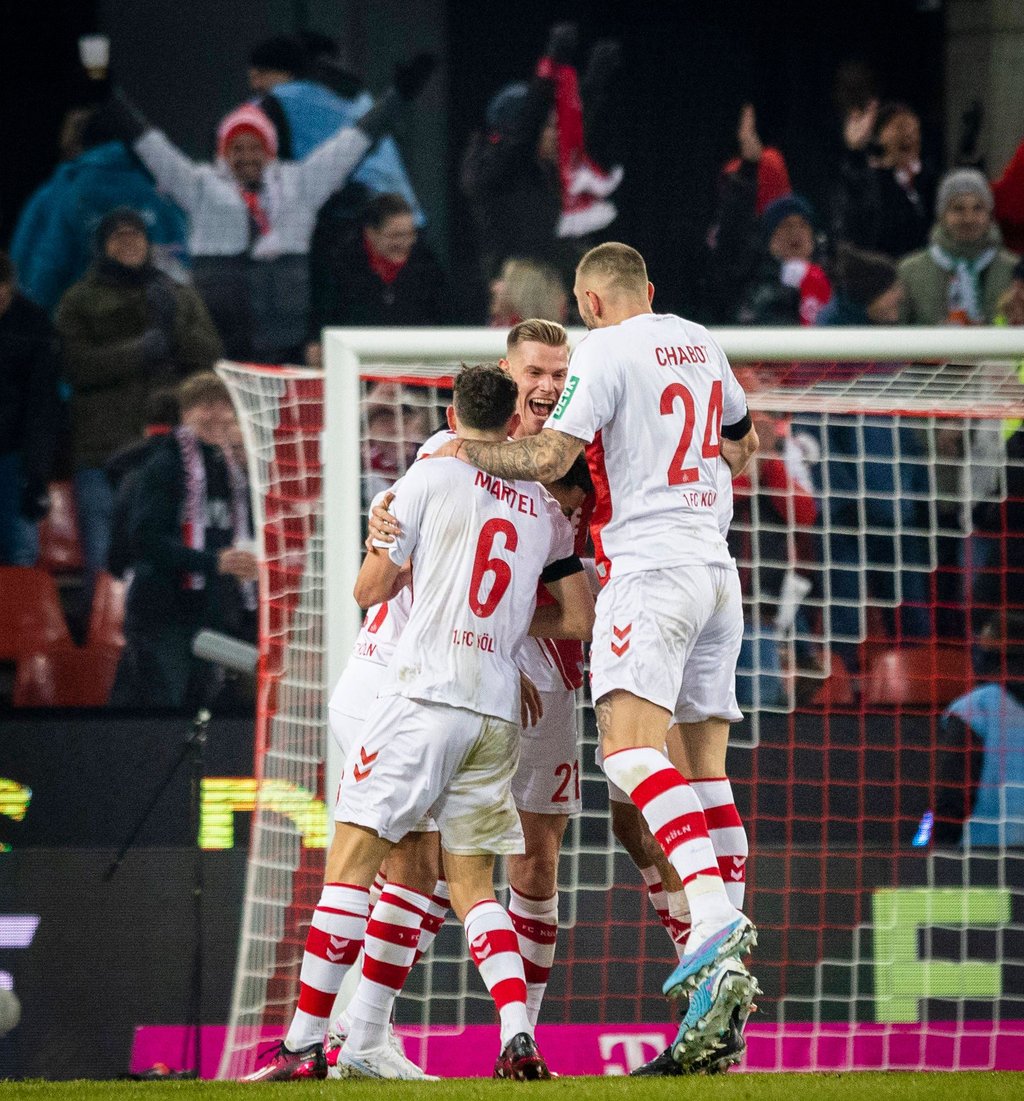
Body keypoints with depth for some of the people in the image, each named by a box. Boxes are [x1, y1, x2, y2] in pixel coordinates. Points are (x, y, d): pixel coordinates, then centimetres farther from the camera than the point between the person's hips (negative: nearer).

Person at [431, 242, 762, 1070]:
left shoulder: (605, 350, -5)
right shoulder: (700, 344, 19)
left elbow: (550, 457, -12)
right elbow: (741, 445, 35)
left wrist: (467, 448, 3)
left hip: (650, 562, -8)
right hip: (716, 569, 8)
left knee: (628, 743, -20)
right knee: (703, 770, 3)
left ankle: (714, 917, -39)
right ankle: (720, 998, -3)